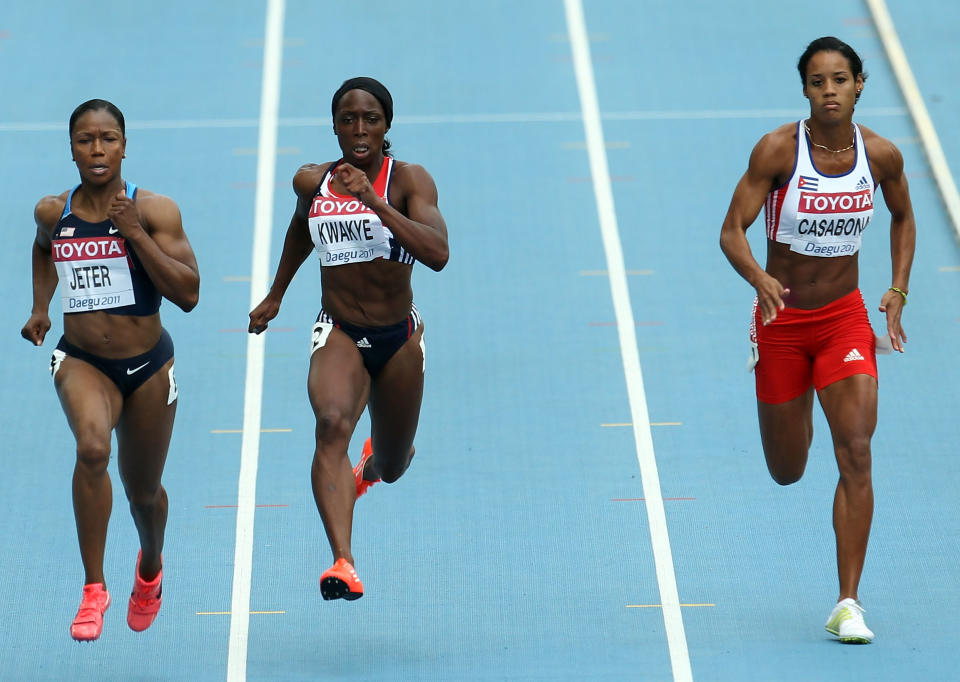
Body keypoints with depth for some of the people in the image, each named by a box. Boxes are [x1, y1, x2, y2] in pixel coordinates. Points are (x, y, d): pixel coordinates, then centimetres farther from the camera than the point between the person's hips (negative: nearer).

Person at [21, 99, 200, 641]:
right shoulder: (52, 213, -2)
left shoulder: (154, 211, -11)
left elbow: (188, 293, -18)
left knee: (143, 491, 15)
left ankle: (151, 566, 51)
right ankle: (93, 588, -25)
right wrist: (40, 307, 13)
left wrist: (135, 233, -24)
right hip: (81, 361, 0)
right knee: (92, 445, -32)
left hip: (148, 364, 0)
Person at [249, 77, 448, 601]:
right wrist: (276, 294, 31)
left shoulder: (409, 181, -11)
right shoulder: (311, 181, -1)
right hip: (339, 334, 0)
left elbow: (437, 254, -27)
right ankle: (342, 563, -43)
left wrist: (373, 201, -35)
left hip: (399, 339, 0)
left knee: (390, 468, 17)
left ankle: (371, 463, 59)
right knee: (332, 423, -32)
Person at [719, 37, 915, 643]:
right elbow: (732, 232, -15)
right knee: (787, 473, 12)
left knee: (856, 453, -16)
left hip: (845, 316, 1)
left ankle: (849, 604, -11)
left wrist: (899, 291, 1)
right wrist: (760, 279, -35)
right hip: (782, 318, -1)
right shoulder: (778, 150, -15)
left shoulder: (881, 155, -7)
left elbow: (903, 217, 14)